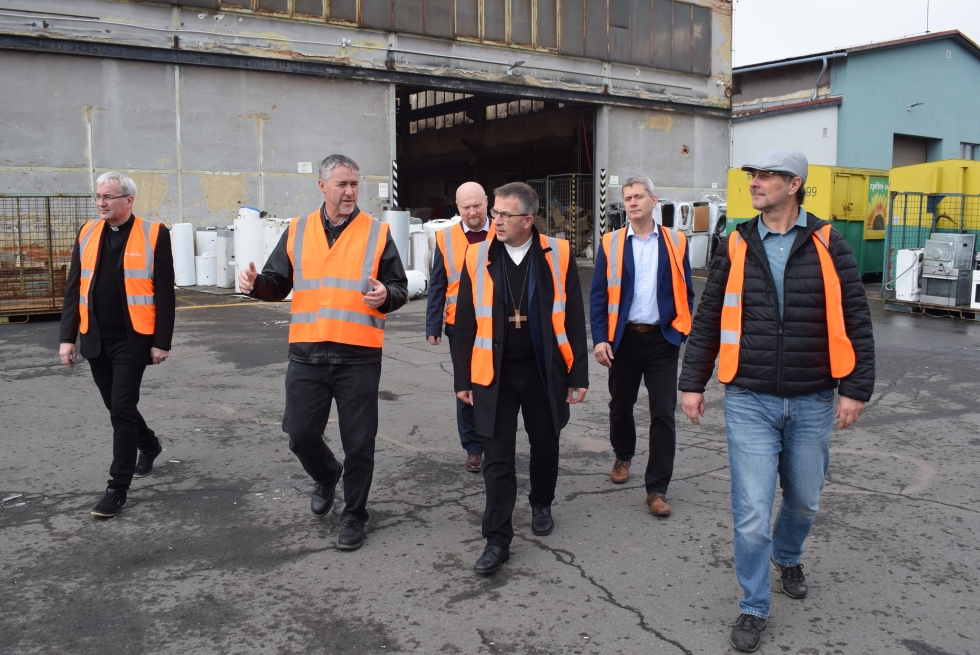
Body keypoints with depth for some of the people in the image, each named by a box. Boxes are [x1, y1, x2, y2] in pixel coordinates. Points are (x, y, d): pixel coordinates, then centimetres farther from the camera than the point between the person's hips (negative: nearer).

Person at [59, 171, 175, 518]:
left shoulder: (153, 234, -7)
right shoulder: (87, 233, 7)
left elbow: (164, 294, -8)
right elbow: (74, 289, 8)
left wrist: (161, 342, -11)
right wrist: (67, 337, 2)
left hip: (131, 340, -5)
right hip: (96, 340, 5)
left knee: (122, 410, -4)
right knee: (116, 406, 17)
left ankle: (118, 487, 6)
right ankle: (148, 444, 44)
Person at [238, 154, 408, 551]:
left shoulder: (377, 233, 2)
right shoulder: (297, 232, 8)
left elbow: (400, 289, 3)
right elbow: (278, 284, 13)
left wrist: (385, 296, -19)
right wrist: (256, 283, -8)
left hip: (358, 356, -2)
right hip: (307, 354, 2)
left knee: (358, 442, 4)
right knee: (300, 434, 8)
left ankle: (354, 515, 24)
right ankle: (326, 477, 40)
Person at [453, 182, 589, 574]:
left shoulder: (558, 255, -5)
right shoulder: (478, 258, -2)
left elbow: (573, 319, -2)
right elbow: (465, 324, 2)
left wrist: (578, 375, -3)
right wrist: (463, 379, 2)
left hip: (544, 371, 0)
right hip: (494, 374, 0)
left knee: (545, 445, 16)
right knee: (497, 458, 1)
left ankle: (541, 506, 42)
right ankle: (497, 540, 9)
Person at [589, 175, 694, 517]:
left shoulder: (676, 242, 3)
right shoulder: (611, 243, 2)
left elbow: (685, 292, 6)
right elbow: (598, 295, 0)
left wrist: (680, 331, -4)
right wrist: (600, 338, -8)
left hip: (662, 339, 0)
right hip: (624, 338, 1)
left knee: (663, 414, -3)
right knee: (621, 405, 15)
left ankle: (657, 489, 5)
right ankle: (622, 456, 43)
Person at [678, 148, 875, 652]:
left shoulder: (828, 245, -2)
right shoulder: (736, 248, 0)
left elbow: (855, 321, 0)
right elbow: (707, 321, 5)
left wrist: (855, 389, -4)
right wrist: (692, 383, 3)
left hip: (812, 402, 1)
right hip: (750, 402, -1)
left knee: (803, 500, 18)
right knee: (751, 512, -3)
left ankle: (787, 558, 49)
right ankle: (754, 608, 16)